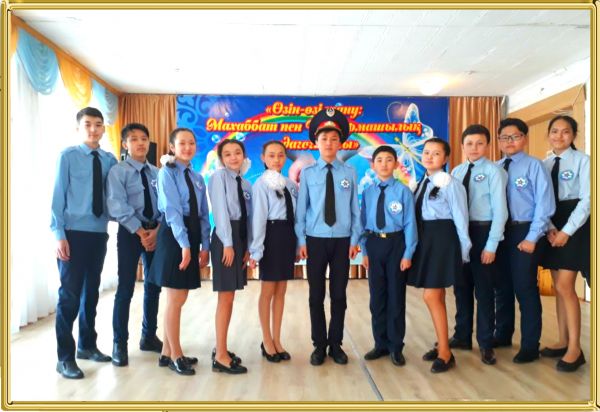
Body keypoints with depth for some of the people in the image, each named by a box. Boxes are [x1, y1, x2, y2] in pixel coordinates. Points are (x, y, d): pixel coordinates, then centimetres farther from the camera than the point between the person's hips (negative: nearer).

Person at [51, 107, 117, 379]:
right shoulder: (68, 156, -4)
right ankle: (65, 357, 12)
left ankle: (87, 345, 31)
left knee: (91, 291, 15)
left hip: (99, 233, 4)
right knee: (69, 294, -1)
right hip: (74, 233, -4)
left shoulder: (110, 160, 6)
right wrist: (59, 234, -12)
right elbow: (58, 196, -7)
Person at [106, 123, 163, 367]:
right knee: (125, 289, -2)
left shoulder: (157, 173, 9)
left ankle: (149, 336, 27)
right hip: (130, 232, -4)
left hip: (156, 232, 5)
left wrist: (157, 230, -11)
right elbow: (117, 207, -13)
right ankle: (119, 344, 13)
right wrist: (140, 232, -15)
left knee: (154, 286, 11)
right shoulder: (118, 171, -4)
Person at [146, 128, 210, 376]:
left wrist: (204, 245, 5)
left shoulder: (198, 178, 16)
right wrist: (184, 244, -20)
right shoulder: (167, 172, -4)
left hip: (193, 236, 7)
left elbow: (203, 214, 13)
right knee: (175, 299, -1)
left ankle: (167, 352, 25)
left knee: (180, 298, 12)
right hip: (173, 236, -7)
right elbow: (172, 210, -14)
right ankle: (175, 356, 13)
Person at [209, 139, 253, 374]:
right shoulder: (219, 176, -4)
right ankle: (221, 357, 3)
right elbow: (220, 211, -13)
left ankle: (221, 349, 22)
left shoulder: (246, 184, 16)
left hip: (240, 238, 7)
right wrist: (228, 244, -18)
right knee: (225, 298, -5)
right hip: (225, 238, -7)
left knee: (229, 298, 11)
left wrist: (248, 247, 4)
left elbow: (248, 217, 11)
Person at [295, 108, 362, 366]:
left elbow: (355, 209, 2)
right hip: (315, 241, 0)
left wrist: (355, 239, -2)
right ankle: (319, 345, 23)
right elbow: (301, 209, 0)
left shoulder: (349, 173, 2)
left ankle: (335, 344, 26)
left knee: (339, 295, 10)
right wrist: (301, 241, -4)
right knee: (316, 295, 8)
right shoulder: (307, 173, 0)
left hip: (342, 241, 1)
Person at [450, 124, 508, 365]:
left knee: (483, 289, 6)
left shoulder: (493, 171, -7)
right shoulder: (456, 172, 7)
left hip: (483, 232, -4)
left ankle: (486, 343, 22)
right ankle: (462, 336, 30)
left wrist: (491, 245, -13)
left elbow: (500, 210, -10)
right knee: (461, 287, 14)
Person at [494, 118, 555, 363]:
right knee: (501, 286, 15)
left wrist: (532, 238, -14)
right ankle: (502, 334, 33)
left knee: (525, 288, 2)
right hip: (499, 232, 5)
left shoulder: (534, 165, -6)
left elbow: (544, 205, -11)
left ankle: (530, 346, 16)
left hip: (524, 232, -5)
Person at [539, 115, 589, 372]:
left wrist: (566, 231, -15)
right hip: (552, 227, 5)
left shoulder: (582, 160, -7)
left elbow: (586, 199, -11)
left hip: (575, 225, -5)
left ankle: (575, 348, 5)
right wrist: (549, 228, -7)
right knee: (559, 288, 10)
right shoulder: (544, 164, 8)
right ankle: (563, 342, 21)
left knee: (564, 287, -8)